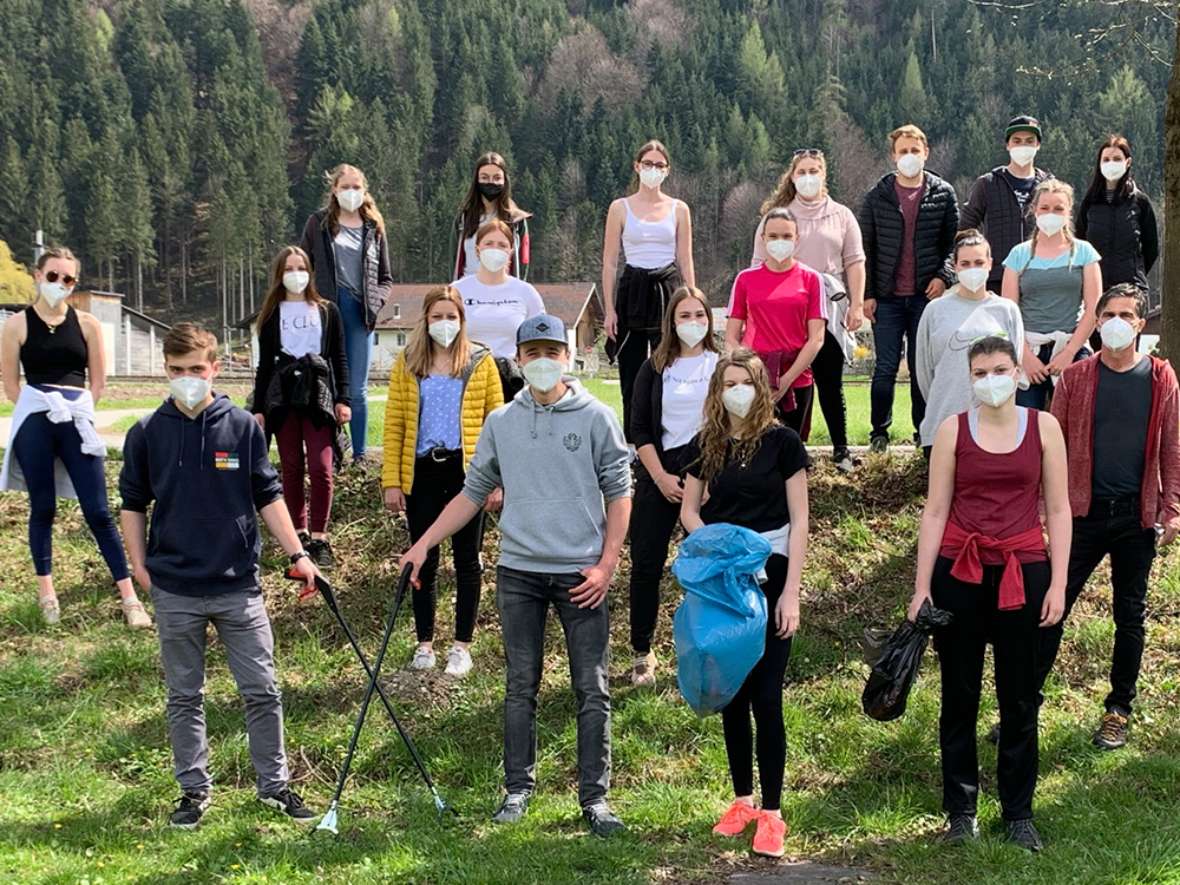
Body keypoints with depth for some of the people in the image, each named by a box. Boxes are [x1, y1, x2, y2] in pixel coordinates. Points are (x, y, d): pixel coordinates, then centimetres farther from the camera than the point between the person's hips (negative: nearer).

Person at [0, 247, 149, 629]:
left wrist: (76, 411, 0)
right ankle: (46, 592, 16)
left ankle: (129, 598, -1)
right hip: (34, 422, -1)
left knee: (98, 511, -2)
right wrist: (41, 411, -2)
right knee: (42, 509, 6)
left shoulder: (87, 324, 7)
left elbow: (98, 382, 11)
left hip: (77, 422, 1)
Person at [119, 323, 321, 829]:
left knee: (262, 690, 3)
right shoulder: (147, 434, 0)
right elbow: (133, 504, 8)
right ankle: (194, 789, 22)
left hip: (238, 585, 0)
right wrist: (139, 567, 1)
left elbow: (268, 497, 5)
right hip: (174, 590, 0)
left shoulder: (243, 427, 0)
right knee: (184, 695, 10)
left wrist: (297, 554, 0)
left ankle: (274, 784, 16)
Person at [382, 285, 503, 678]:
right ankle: (425, 643, 19)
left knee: (467, 559, 5)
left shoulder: (481, 362, 2)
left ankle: (462, 646, 15)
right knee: (423, 559, 7)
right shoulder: (407, 364, 5)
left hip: (466, 470, -1)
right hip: (422, 472, 1)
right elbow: (394, 425, 3)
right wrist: (391, 481, -3)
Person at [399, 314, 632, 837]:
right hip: (518, 572, 2)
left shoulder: (596, 418, 0)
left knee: (592, 690, -1)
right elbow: (473, 493, 13)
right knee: (521, 687, 9)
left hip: (581, 573, -2)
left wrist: (606, 565, -7)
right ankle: (518, 788, 19)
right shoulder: (500, 423, 8)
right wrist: (423, 545, 8)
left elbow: (619, 494, 1)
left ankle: (595, 797, 6)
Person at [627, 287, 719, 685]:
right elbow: (639, 428, 2)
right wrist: (660, 476, -8)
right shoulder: (655, 367, 5)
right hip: (658, 474, 1)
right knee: (646, 564, 0)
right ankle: (642, 652, 10)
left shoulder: (722, 366, 3)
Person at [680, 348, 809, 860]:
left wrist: (791, 592, -11)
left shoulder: (782, 442, -5)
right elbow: (689, 509, 13)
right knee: (731, 694, 9)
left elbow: (799, 521, -6)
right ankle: (742, 799, 22)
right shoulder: (706, 444, 5)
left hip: (769, 576, -3)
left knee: (766, 696, -5)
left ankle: (772, 813, 4)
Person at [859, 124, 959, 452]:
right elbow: (866, 248, 5)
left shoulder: (943, 194, 4)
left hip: (927, 294, 0)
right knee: (886, 367, 2)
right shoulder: (877, 196, 3)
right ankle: (879, 432, 12)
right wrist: (867, 294, 0)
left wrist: (943, 276, -9)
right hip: (887, 296, 0)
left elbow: (954, 241, 8)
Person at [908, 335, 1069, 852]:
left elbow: (1058, 509, 4)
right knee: (959, 694, 6)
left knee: (1019, 697, 5)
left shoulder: (1043, 426, 3)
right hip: (959, 571, 0)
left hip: (1023, 572, 0)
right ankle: (960, 810, 17)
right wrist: (922, 586, -2)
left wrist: (1058, 583, -2)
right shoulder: (953, 429, 1)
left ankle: (1019, 812, 17)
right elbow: (935, 510, 2)